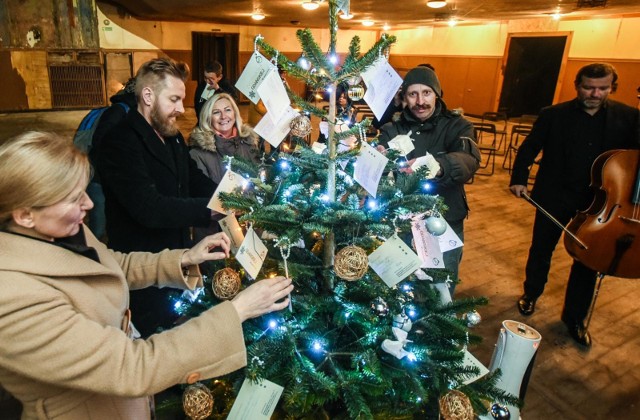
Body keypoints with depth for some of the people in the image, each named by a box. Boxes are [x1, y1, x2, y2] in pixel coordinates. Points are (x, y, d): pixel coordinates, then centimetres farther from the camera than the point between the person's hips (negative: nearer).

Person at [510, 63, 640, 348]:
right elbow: (529, 148, -2)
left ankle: (575, 318, 26)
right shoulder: (554, 115, -6)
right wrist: (519, 179, -12)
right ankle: (531, 293, 39)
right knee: (541, 249, 15)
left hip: (598, 202, 1)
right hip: (554, 197, -1)